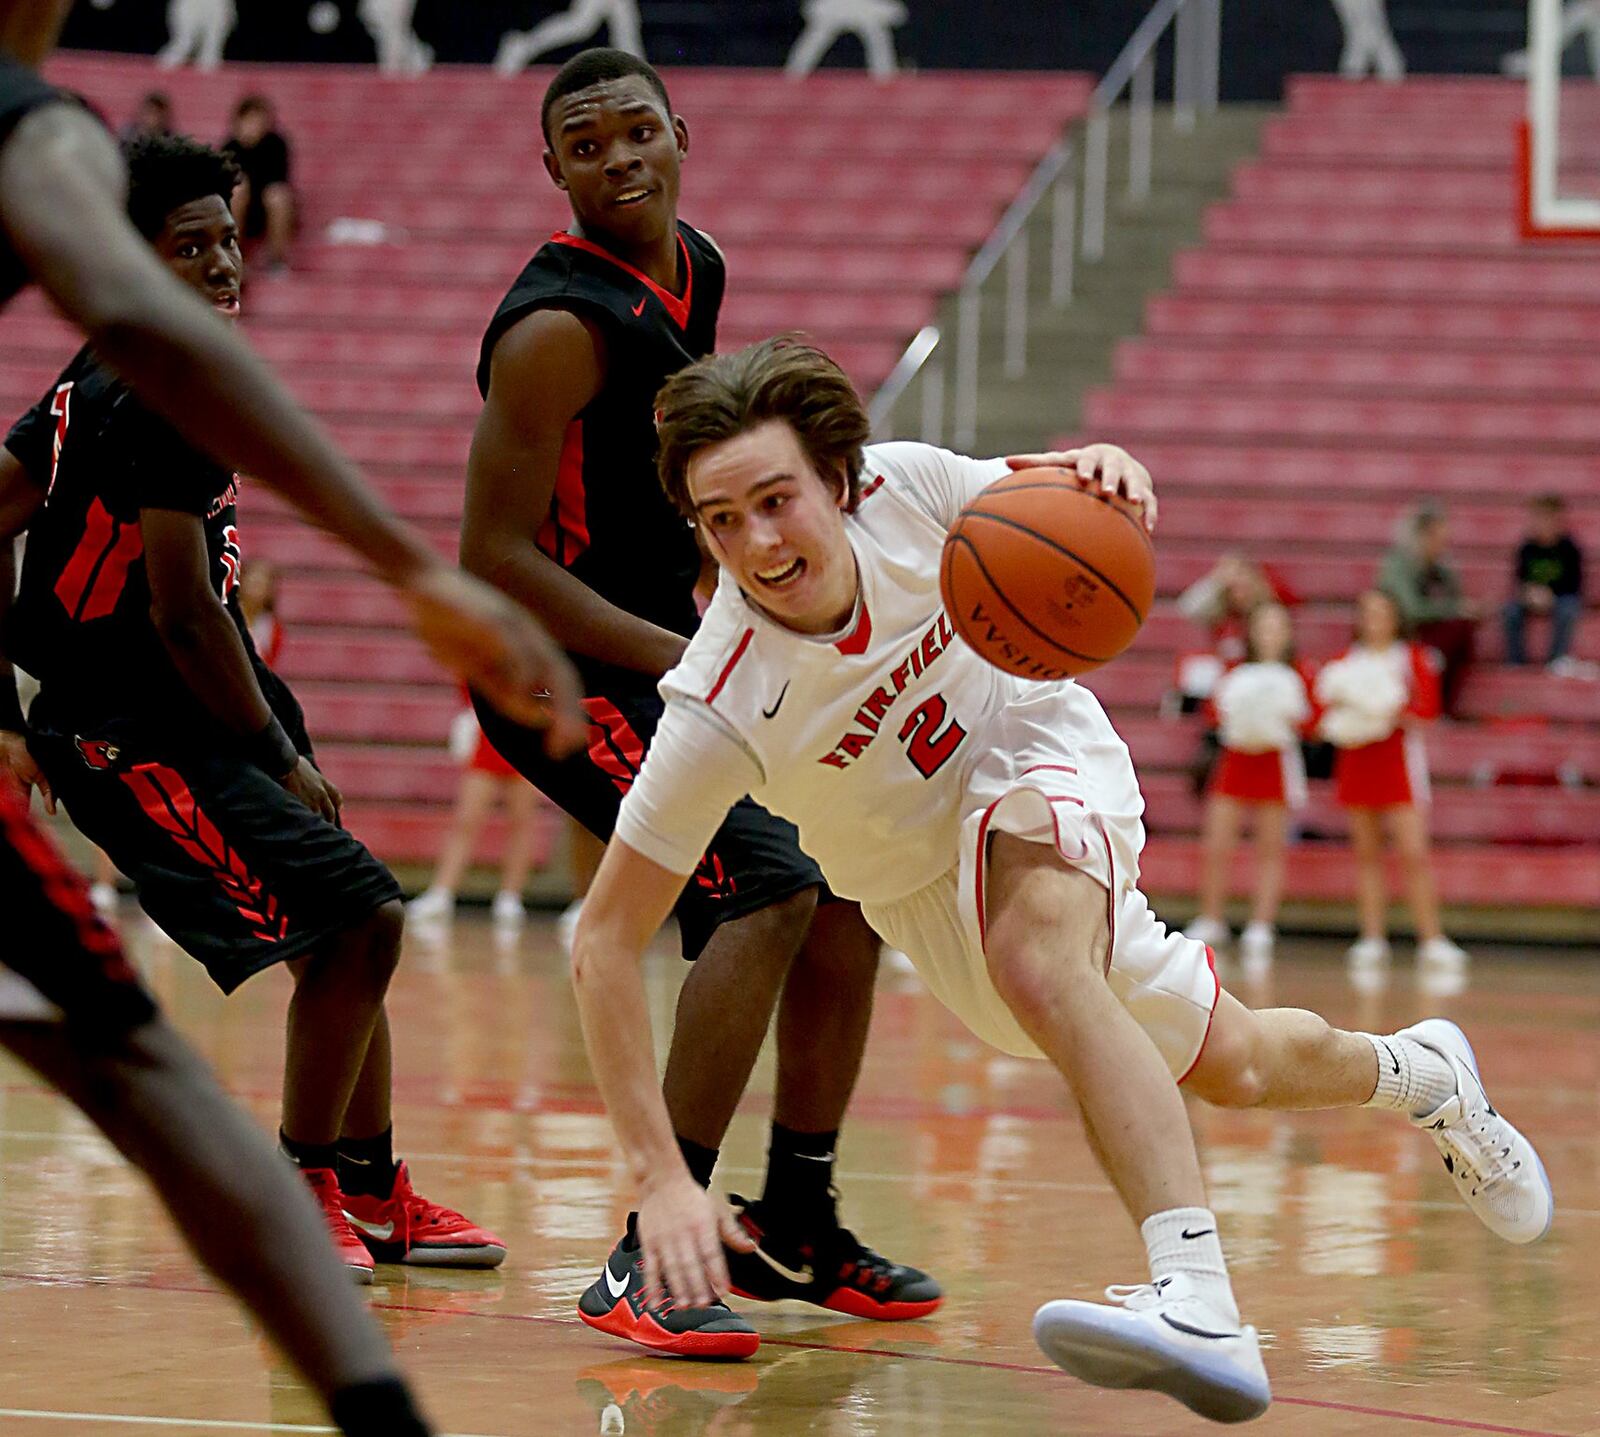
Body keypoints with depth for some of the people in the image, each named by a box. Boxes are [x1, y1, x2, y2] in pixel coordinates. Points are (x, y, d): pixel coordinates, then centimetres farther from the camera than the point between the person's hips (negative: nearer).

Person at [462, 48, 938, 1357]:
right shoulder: (560, 327, -23)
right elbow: (493, 554, -24)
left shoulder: (694, 269, 5)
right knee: (770, 887, -24)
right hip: (562, 670, -9)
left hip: (672, 644, 9)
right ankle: (649, 1260, -24)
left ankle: (795, 1227, 22)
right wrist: (683, 658, -28)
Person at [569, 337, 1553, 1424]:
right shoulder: (719, 710, -33)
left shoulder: (902, 488, -28)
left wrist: (1105, 469, -33)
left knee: (1037, 960, -34)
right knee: (1228, 1067, 10)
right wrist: (660, 1177, -37)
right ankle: (1416, 1073, 44)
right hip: (919, 880, 1)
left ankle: (1201, 1308, -43)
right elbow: (605, 943, -29)